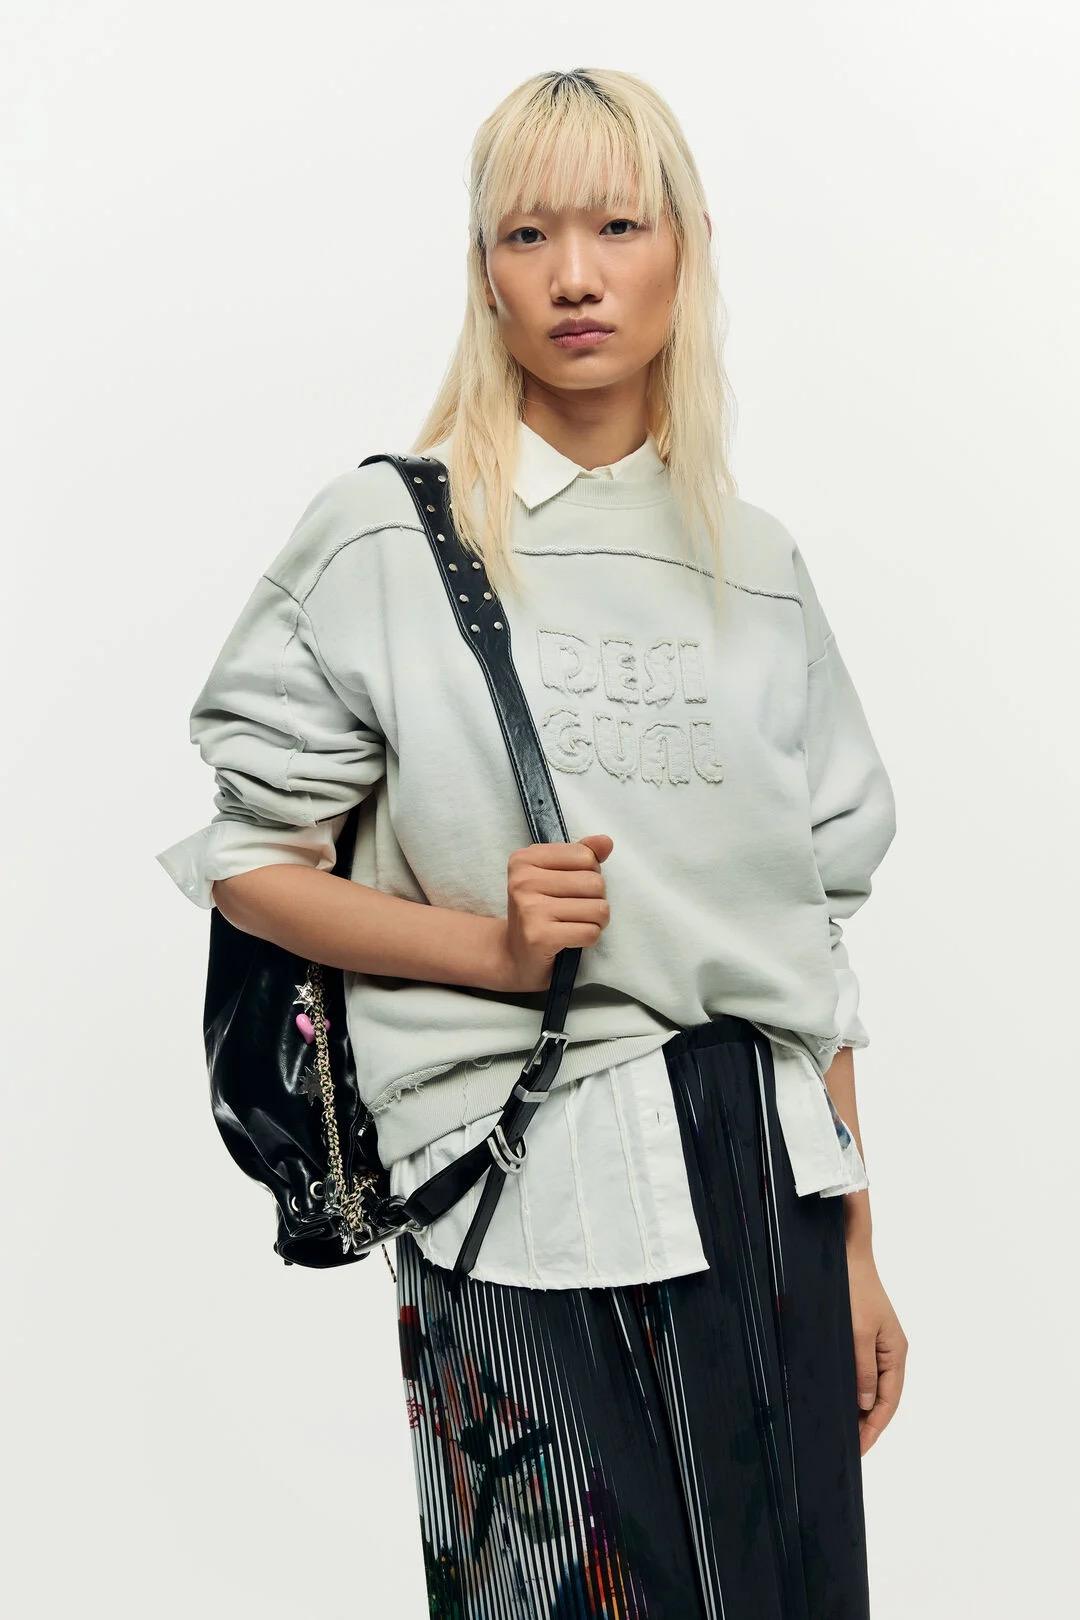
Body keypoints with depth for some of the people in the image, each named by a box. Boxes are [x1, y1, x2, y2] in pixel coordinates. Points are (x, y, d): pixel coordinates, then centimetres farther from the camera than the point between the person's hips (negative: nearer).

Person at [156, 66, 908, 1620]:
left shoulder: (758, 565, 10)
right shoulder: (389, 533, -3)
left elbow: (814, 921, 12)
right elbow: (240, 861, 0)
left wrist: (857, 1248, 11)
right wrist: (492, 943, -16)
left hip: (765, 1167, 4)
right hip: (525, 1183, -4)